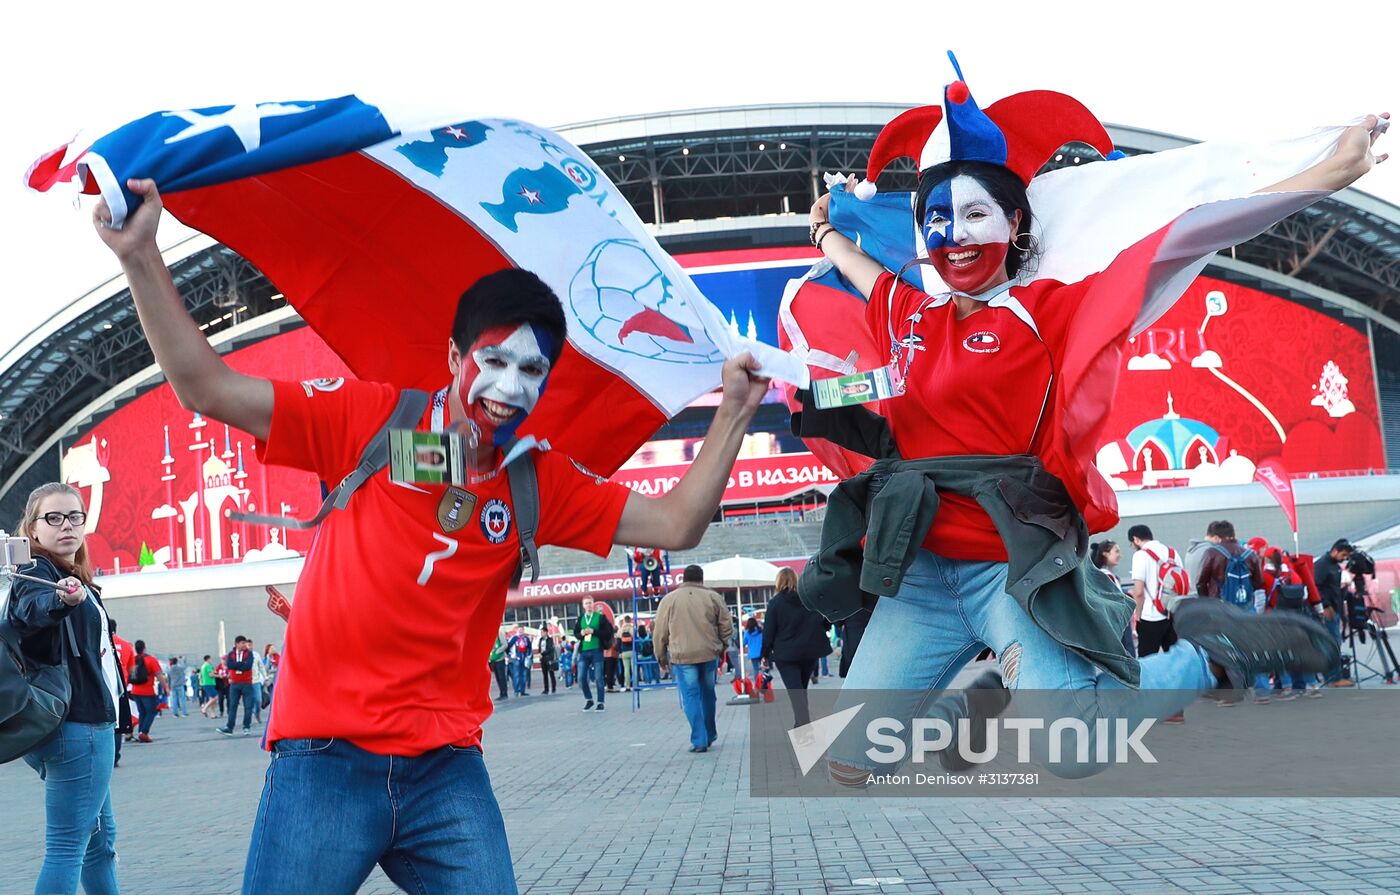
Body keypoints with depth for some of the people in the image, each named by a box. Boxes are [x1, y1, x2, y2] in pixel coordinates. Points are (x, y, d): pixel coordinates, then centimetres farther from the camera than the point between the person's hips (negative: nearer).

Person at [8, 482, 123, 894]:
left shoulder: (75, 581, 15)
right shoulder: (37, 575, -13)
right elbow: (32, 609, -39)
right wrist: (60, 600, -59)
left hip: (87, 724, 10)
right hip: (78, 726, -10)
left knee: (100, 836, 17)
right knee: (67, 846, -12)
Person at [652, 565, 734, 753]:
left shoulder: (669, 599, 2)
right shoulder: (713, 597, 3)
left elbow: (659, 633, 3)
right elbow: (727, 628, 5)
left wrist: (661, 657, 15)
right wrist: (720, 646, 21)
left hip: (682, 656, -2)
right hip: (709, 654, 2)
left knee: (691, 697, 1)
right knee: (708, 694, 17)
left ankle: (699, 740, -4)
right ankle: (710, 735, 28)